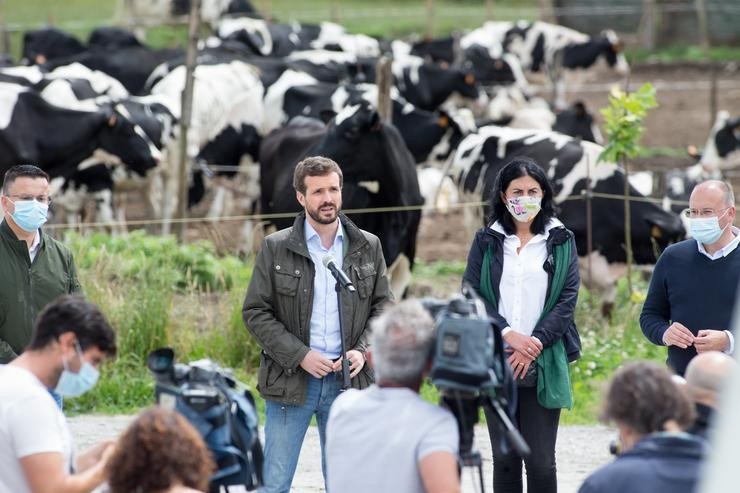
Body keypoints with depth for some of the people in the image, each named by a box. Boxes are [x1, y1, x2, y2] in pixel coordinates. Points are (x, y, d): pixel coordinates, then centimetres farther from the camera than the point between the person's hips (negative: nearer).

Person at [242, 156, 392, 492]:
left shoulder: (367, 247, 7)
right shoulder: (276, 248, 0)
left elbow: (382, 308, 10)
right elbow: (255, 312, -2)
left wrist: (362, 350, -9)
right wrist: (300, 356, -13)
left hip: (346, 379, 2)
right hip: (290, 380, -2)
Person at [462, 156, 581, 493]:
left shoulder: (561, 241, 8)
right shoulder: (486, 241, 10)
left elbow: (568, 298, 0)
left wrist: (534, 345, -11)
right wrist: (509, 335, -13)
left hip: (543, 365, -1)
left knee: (541, 461, -5)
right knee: (505, 459, 4)